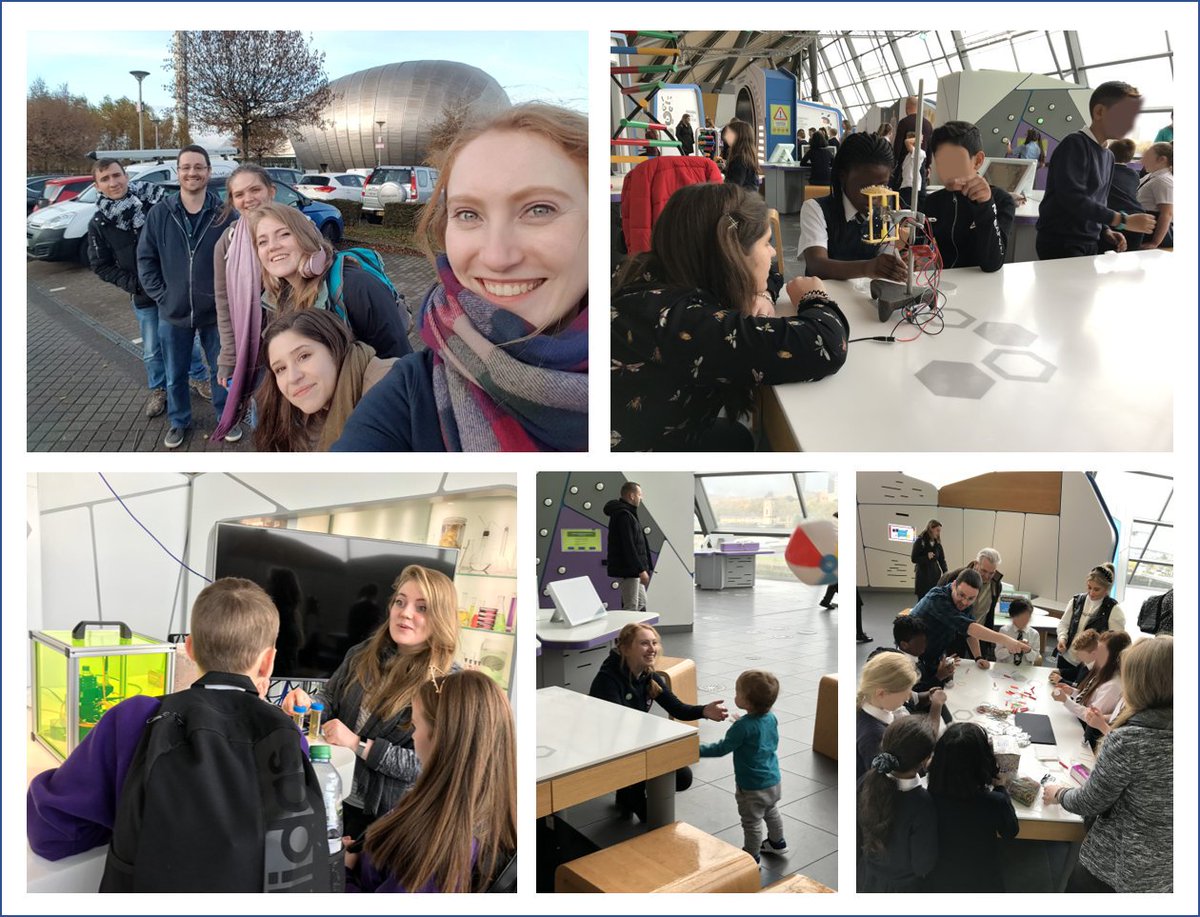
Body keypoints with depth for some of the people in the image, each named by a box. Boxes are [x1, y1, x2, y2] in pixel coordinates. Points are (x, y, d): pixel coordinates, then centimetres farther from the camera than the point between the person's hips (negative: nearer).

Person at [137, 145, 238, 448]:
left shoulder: (225, 215, -7)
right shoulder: (159, 214, -3)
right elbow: (145, 258, 2)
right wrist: (160, 295, -5)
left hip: (217, 312, -1)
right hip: (173, 313, 1)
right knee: (175, 374, 15)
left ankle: (226, 418, 34)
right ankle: (179, 421, 35)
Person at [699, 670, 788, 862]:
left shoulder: (743, 727, -31)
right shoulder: (771, 718, -8)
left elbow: (721, 749, -24)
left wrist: (697, 750, -15)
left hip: (752, 787, -8)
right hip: (773, 781, 8)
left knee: (752, 822, 11)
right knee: (772, 812, 29)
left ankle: (752, 858, 27)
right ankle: (778, 843, 48)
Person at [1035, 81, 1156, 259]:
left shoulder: (1108, 156, 16)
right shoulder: (1075, 145, -12)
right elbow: (1073, 199, -23)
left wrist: (1105, 230, 2)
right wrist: (1124, 220, -21)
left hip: (1091, 244, 8)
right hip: (1061, 245, -8)